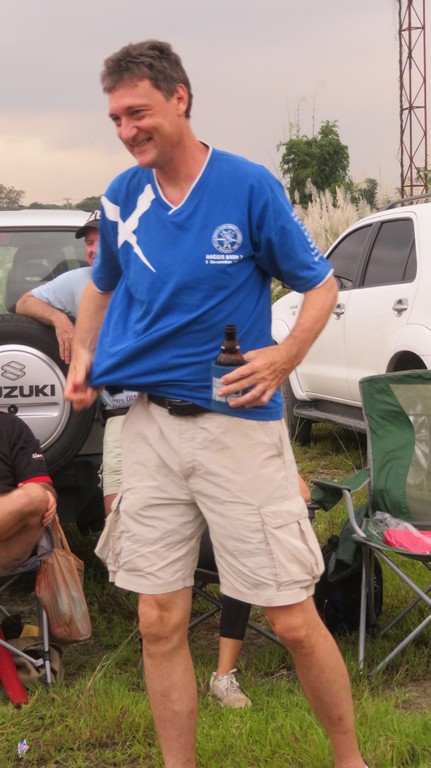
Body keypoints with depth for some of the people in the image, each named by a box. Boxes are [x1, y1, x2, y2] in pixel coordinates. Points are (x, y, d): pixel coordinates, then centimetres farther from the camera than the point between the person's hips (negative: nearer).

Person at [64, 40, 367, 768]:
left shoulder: (251, 187, -8)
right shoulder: (121, 197, 5)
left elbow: (320, 284, 0)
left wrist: (284, 357, -18)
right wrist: (83, 357, 6)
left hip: (239, 425, -4)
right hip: (150, 424, 4)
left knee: (293, 620, 1)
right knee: (159, 622, 7)